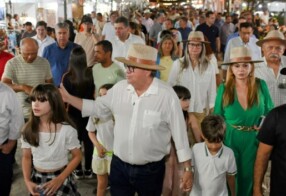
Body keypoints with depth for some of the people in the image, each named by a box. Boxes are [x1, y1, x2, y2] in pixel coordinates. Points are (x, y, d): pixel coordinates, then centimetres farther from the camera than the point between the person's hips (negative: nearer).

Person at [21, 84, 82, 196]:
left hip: (60, 179, -3)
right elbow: (26, 157, 3)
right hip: (37, 179, 3)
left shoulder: (66, 130, -17)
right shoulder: (29, 129, -6)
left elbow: (77, 156, -9)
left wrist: (60, 179, -15)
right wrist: (27, 181, -10)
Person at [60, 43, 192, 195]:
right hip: (119, 166, 3)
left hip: (151, 170, -3)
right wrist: (68, 98, 4)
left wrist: (187, 169, -9)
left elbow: (179, 132, -11)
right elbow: (97, 108, 10)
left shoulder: (167, 95, -16)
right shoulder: (119, 88, -4)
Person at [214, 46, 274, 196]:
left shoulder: (261, 86, -7)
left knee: (248, 177, 16)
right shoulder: (224, 89, -7)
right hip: (230, 139, 0)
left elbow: (270, 112, 6)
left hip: (253, 140, 1)